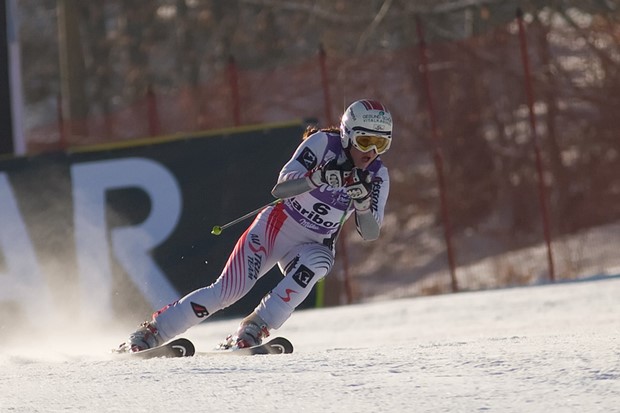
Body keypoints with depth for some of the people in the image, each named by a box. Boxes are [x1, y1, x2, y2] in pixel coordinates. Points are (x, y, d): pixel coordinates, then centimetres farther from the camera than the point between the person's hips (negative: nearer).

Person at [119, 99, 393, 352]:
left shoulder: (378, 177, -6)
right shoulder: (323, 143, -15)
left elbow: (370, 233, -12)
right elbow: (281, 188, -23)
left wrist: (363, 201, -31)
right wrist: (319, 177, -41)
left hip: (314, 246, 3)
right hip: (277, 226, -2)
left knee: (316, 263, -34)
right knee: (227, 291, -16)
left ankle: (251, 332, -34)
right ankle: (150, 332, -4)